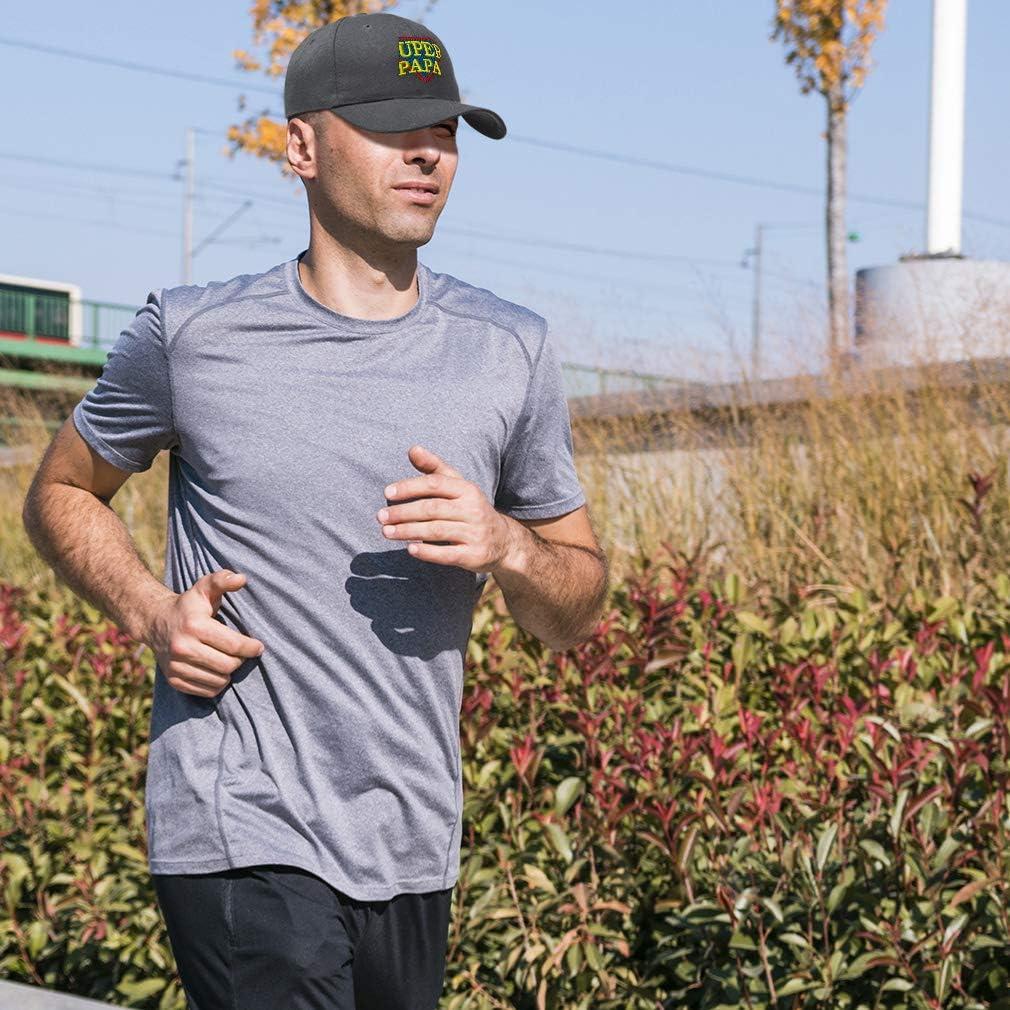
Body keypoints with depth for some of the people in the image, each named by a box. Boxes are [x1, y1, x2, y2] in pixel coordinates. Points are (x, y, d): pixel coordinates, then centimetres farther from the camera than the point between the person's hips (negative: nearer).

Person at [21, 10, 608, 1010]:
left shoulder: (509, 351, 6)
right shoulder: (193, 331, -1)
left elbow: (576, 614, 13)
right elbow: (60, 493, 14)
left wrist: (508, 547, -10)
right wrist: (153, 614, -5)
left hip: (413, 852, 4)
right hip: (243, 841, -4)